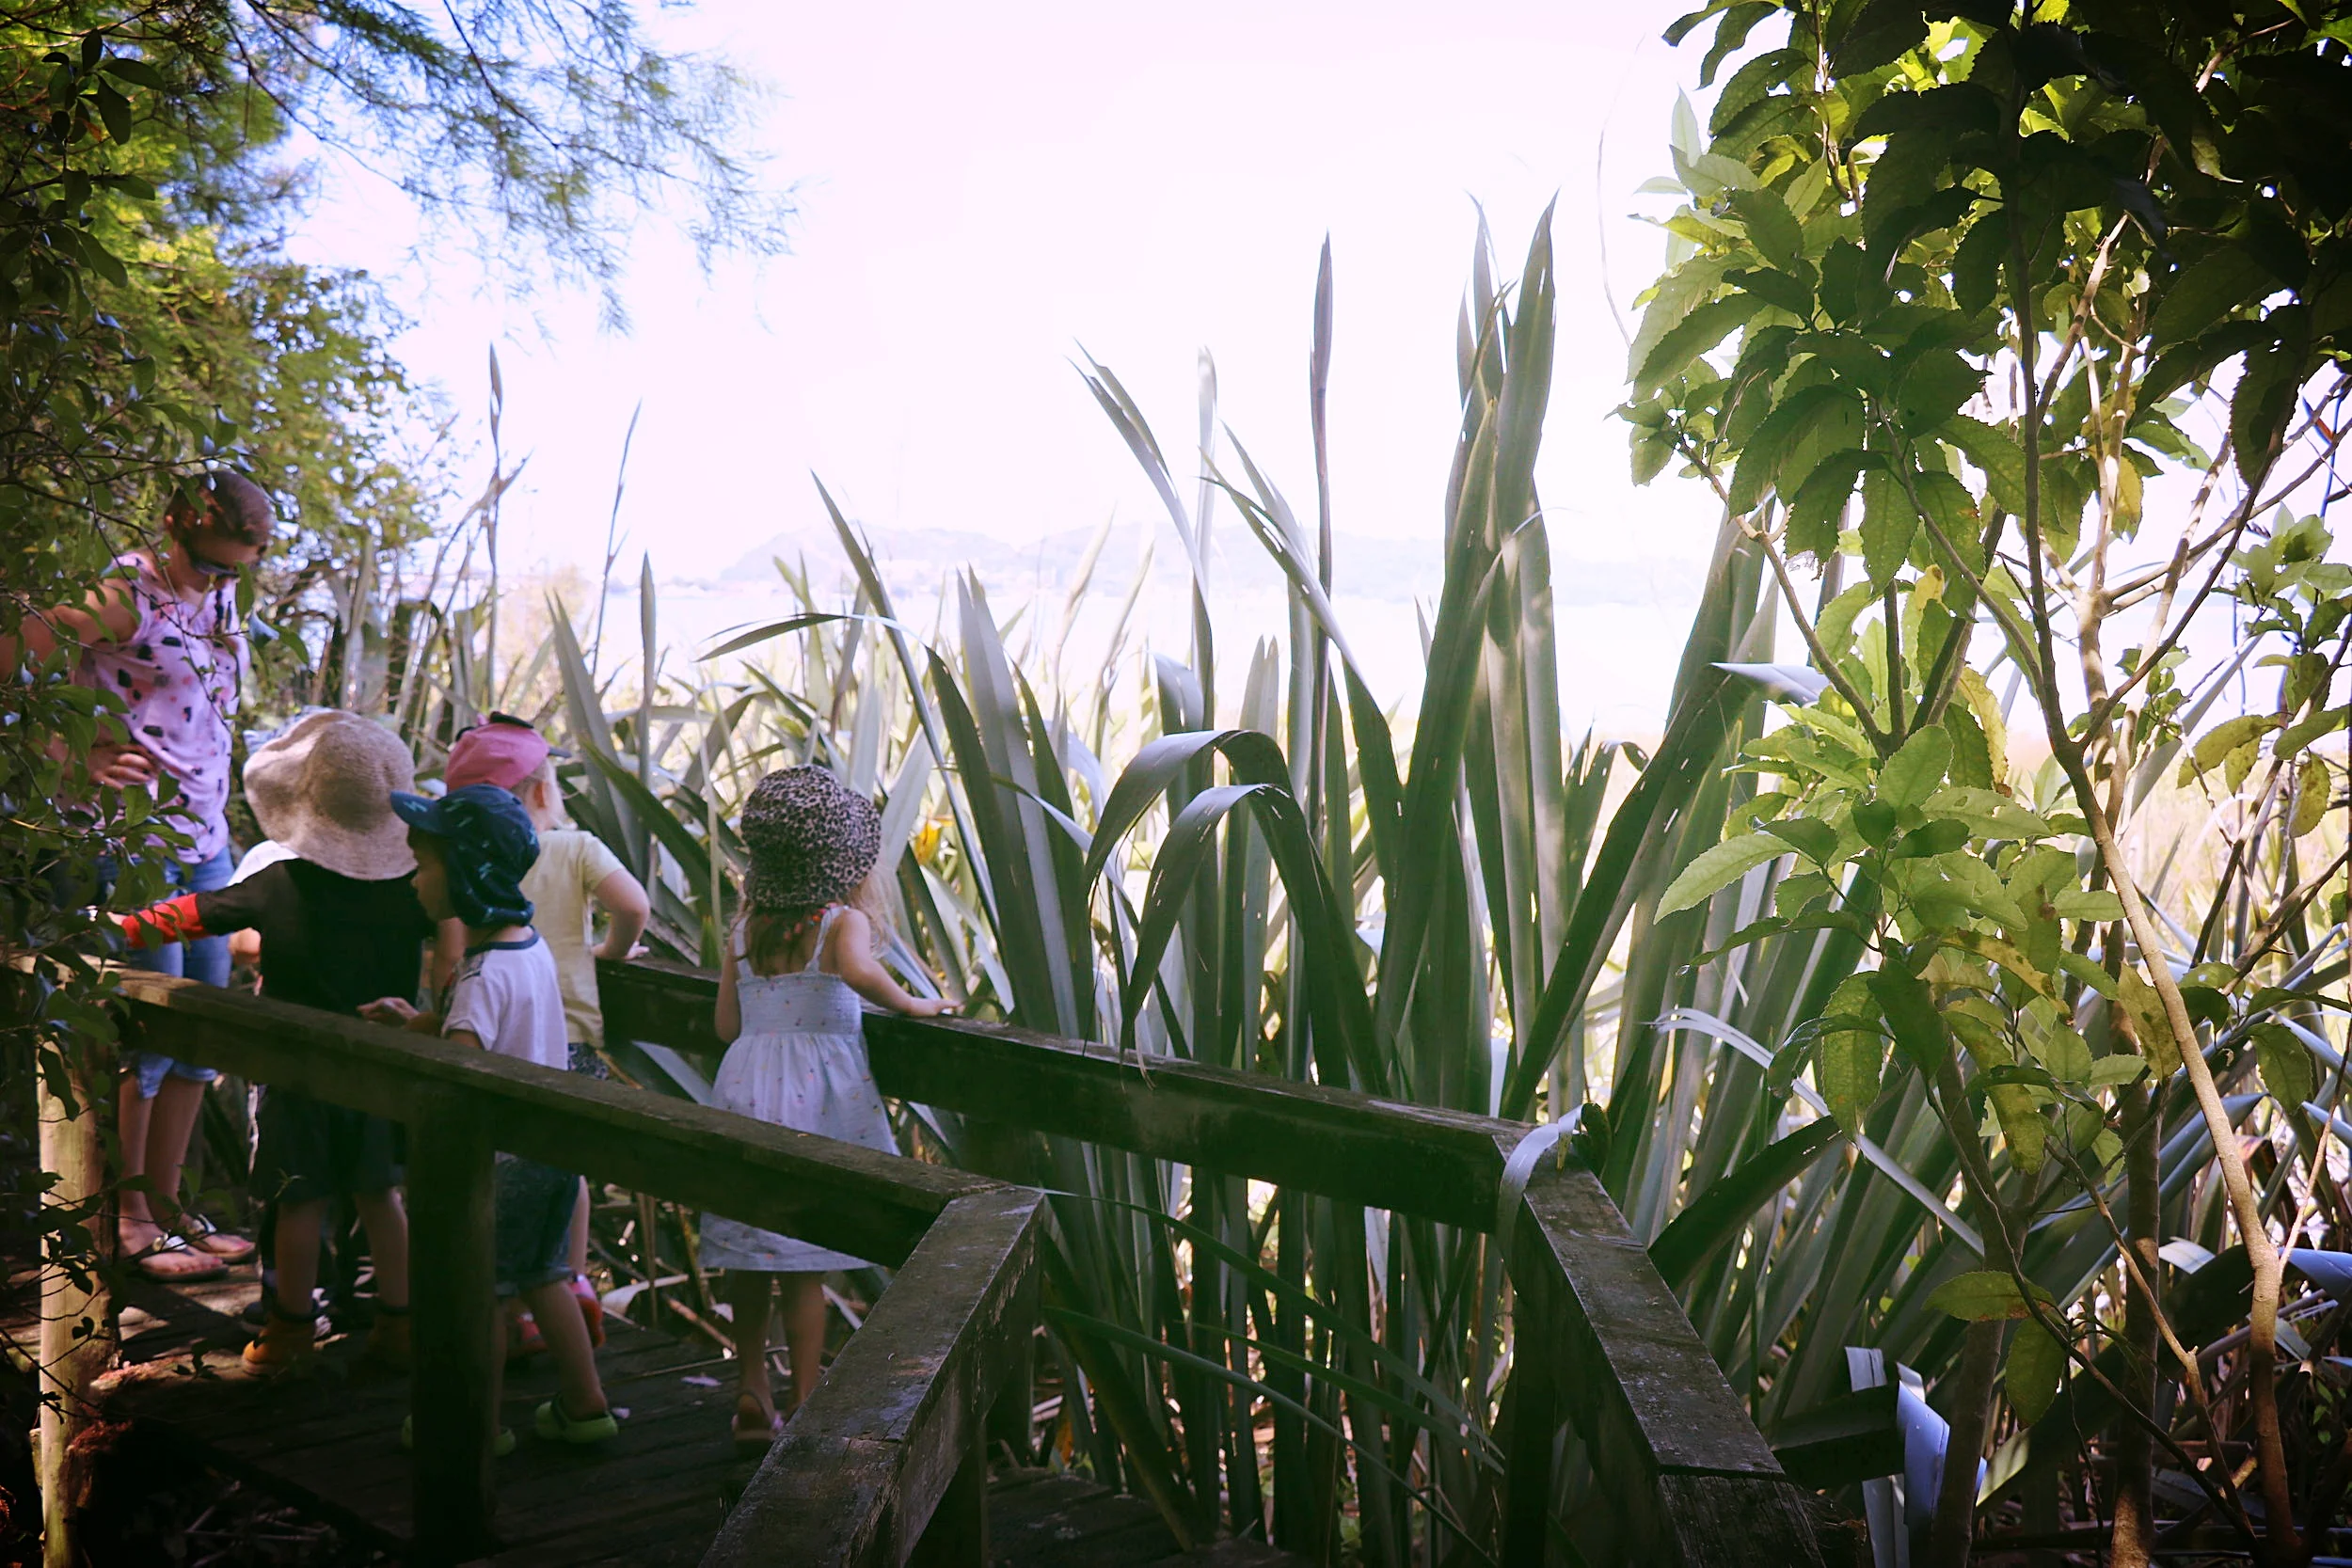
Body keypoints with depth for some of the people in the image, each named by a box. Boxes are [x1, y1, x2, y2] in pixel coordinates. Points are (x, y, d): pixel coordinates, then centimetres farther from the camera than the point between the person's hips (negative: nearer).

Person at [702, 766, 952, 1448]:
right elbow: (858, 971, -31)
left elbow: (727, 1024, 10)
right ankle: (805, 1407, 8)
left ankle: (752, 1395, 24)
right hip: (815, 1095, -5)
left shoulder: (746, 929, 8)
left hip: (747, 1088, 5)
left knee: (748, 1261, 14)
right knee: (805, 1268, 1)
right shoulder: (844, 921, -9)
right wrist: (909, 1003, -15)